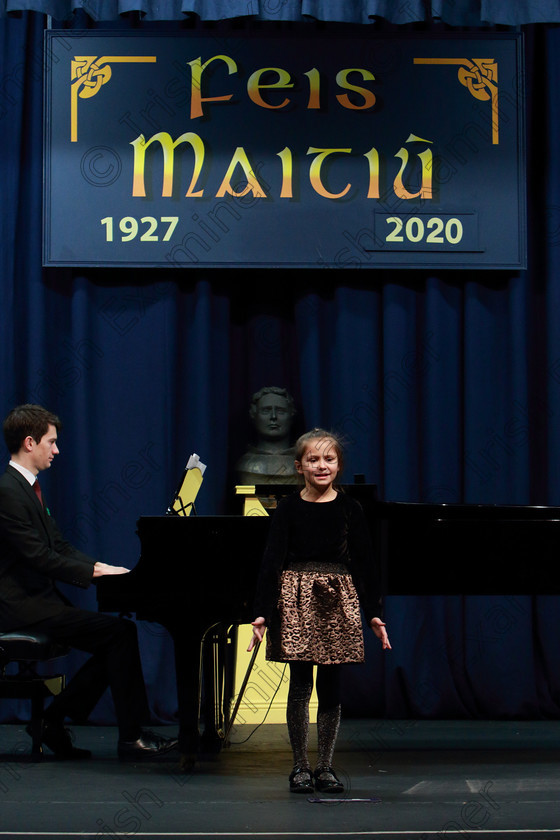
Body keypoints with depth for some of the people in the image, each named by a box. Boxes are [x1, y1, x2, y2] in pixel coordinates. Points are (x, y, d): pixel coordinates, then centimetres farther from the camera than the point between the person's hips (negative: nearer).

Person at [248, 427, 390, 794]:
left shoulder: (350, 508, 4)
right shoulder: (289, 507, 1)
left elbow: (364, 562, 6)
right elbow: (272, 561, -1)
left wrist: (374, 613, 2)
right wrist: (263, 613, -8)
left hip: (338, 602, 1)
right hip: (296, 601, -1)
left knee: (331, 685, 4)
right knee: (300, 684, -2)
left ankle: (326, 767, 12)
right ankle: (301, 767, 7)